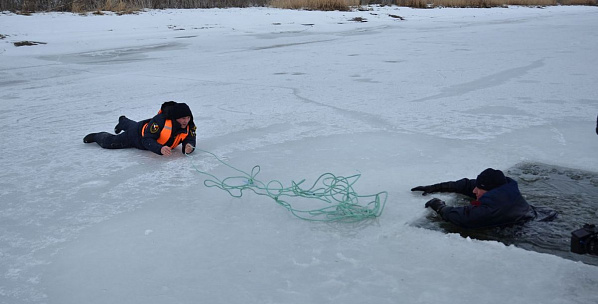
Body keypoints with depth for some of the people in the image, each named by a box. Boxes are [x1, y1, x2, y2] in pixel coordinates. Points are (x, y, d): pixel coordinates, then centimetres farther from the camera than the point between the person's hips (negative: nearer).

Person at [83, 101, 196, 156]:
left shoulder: (189, 125, -30)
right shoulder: (161, 120, -46)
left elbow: (190, 139, -24)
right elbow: (147, 140, -45)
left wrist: (188, 147, -49)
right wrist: (160, 149, -63)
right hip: (139, 134, -6)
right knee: (108, 142, 6)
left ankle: (123, 121, 74)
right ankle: (96, 136, 40)